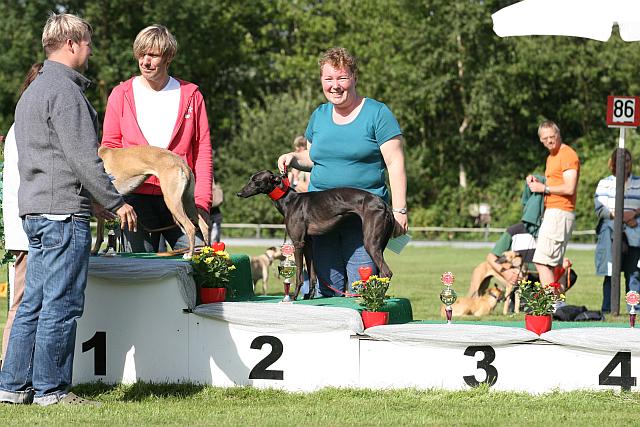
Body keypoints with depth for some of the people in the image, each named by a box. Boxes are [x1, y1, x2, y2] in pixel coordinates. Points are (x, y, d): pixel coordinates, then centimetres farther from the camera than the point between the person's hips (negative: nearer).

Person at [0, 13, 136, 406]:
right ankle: (51, 388, -4)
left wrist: (94, 200, 24)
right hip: (63, 212, -10)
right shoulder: (65, 91, -12)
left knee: (34, 303, 11)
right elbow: (83, 158, -17)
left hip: (34, 209, 10)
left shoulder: (33, 91, 21)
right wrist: (115, 202, -10)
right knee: (62, 304, -6)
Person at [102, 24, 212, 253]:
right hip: (136, 198, 0)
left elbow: (203, 151, 7)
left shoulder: (190, 95, 9)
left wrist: (202, 202, -4)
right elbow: (110, 148, 9)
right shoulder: (121, 94, 9)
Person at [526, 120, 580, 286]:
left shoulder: (568, 155, -10)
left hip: (559, 213, -11)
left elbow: (569, 188, -18)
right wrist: (536, 182, 11)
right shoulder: (551, 157, 22)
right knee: (554, 264, 9)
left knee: (542, 262, -17)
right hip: (551, 212, 11)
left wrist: (544, 188, -10)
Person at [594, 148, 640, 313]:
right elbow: (600, 209, 1)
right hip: (611, 230, -1)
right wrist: (621, 216, -11)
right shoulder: (605, 183, 13)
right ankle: (607, 308, -11)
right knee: (611, 272, -10)